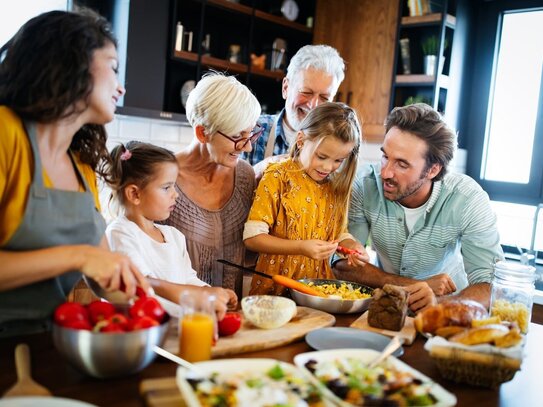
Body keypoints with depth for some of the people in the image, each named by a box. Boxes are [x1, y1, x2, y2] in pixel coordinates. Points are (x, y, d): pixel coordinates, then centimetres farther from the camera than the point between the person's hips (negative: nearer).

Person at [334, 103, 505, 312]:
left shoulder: (467, 199, -19)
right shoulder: (365, 183, -18)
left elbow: (489, 286, -22)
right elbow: (342, 263, -16)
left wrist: (437, 302, -41)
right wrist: (413, 286, -23)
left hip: (446, 302, 0)